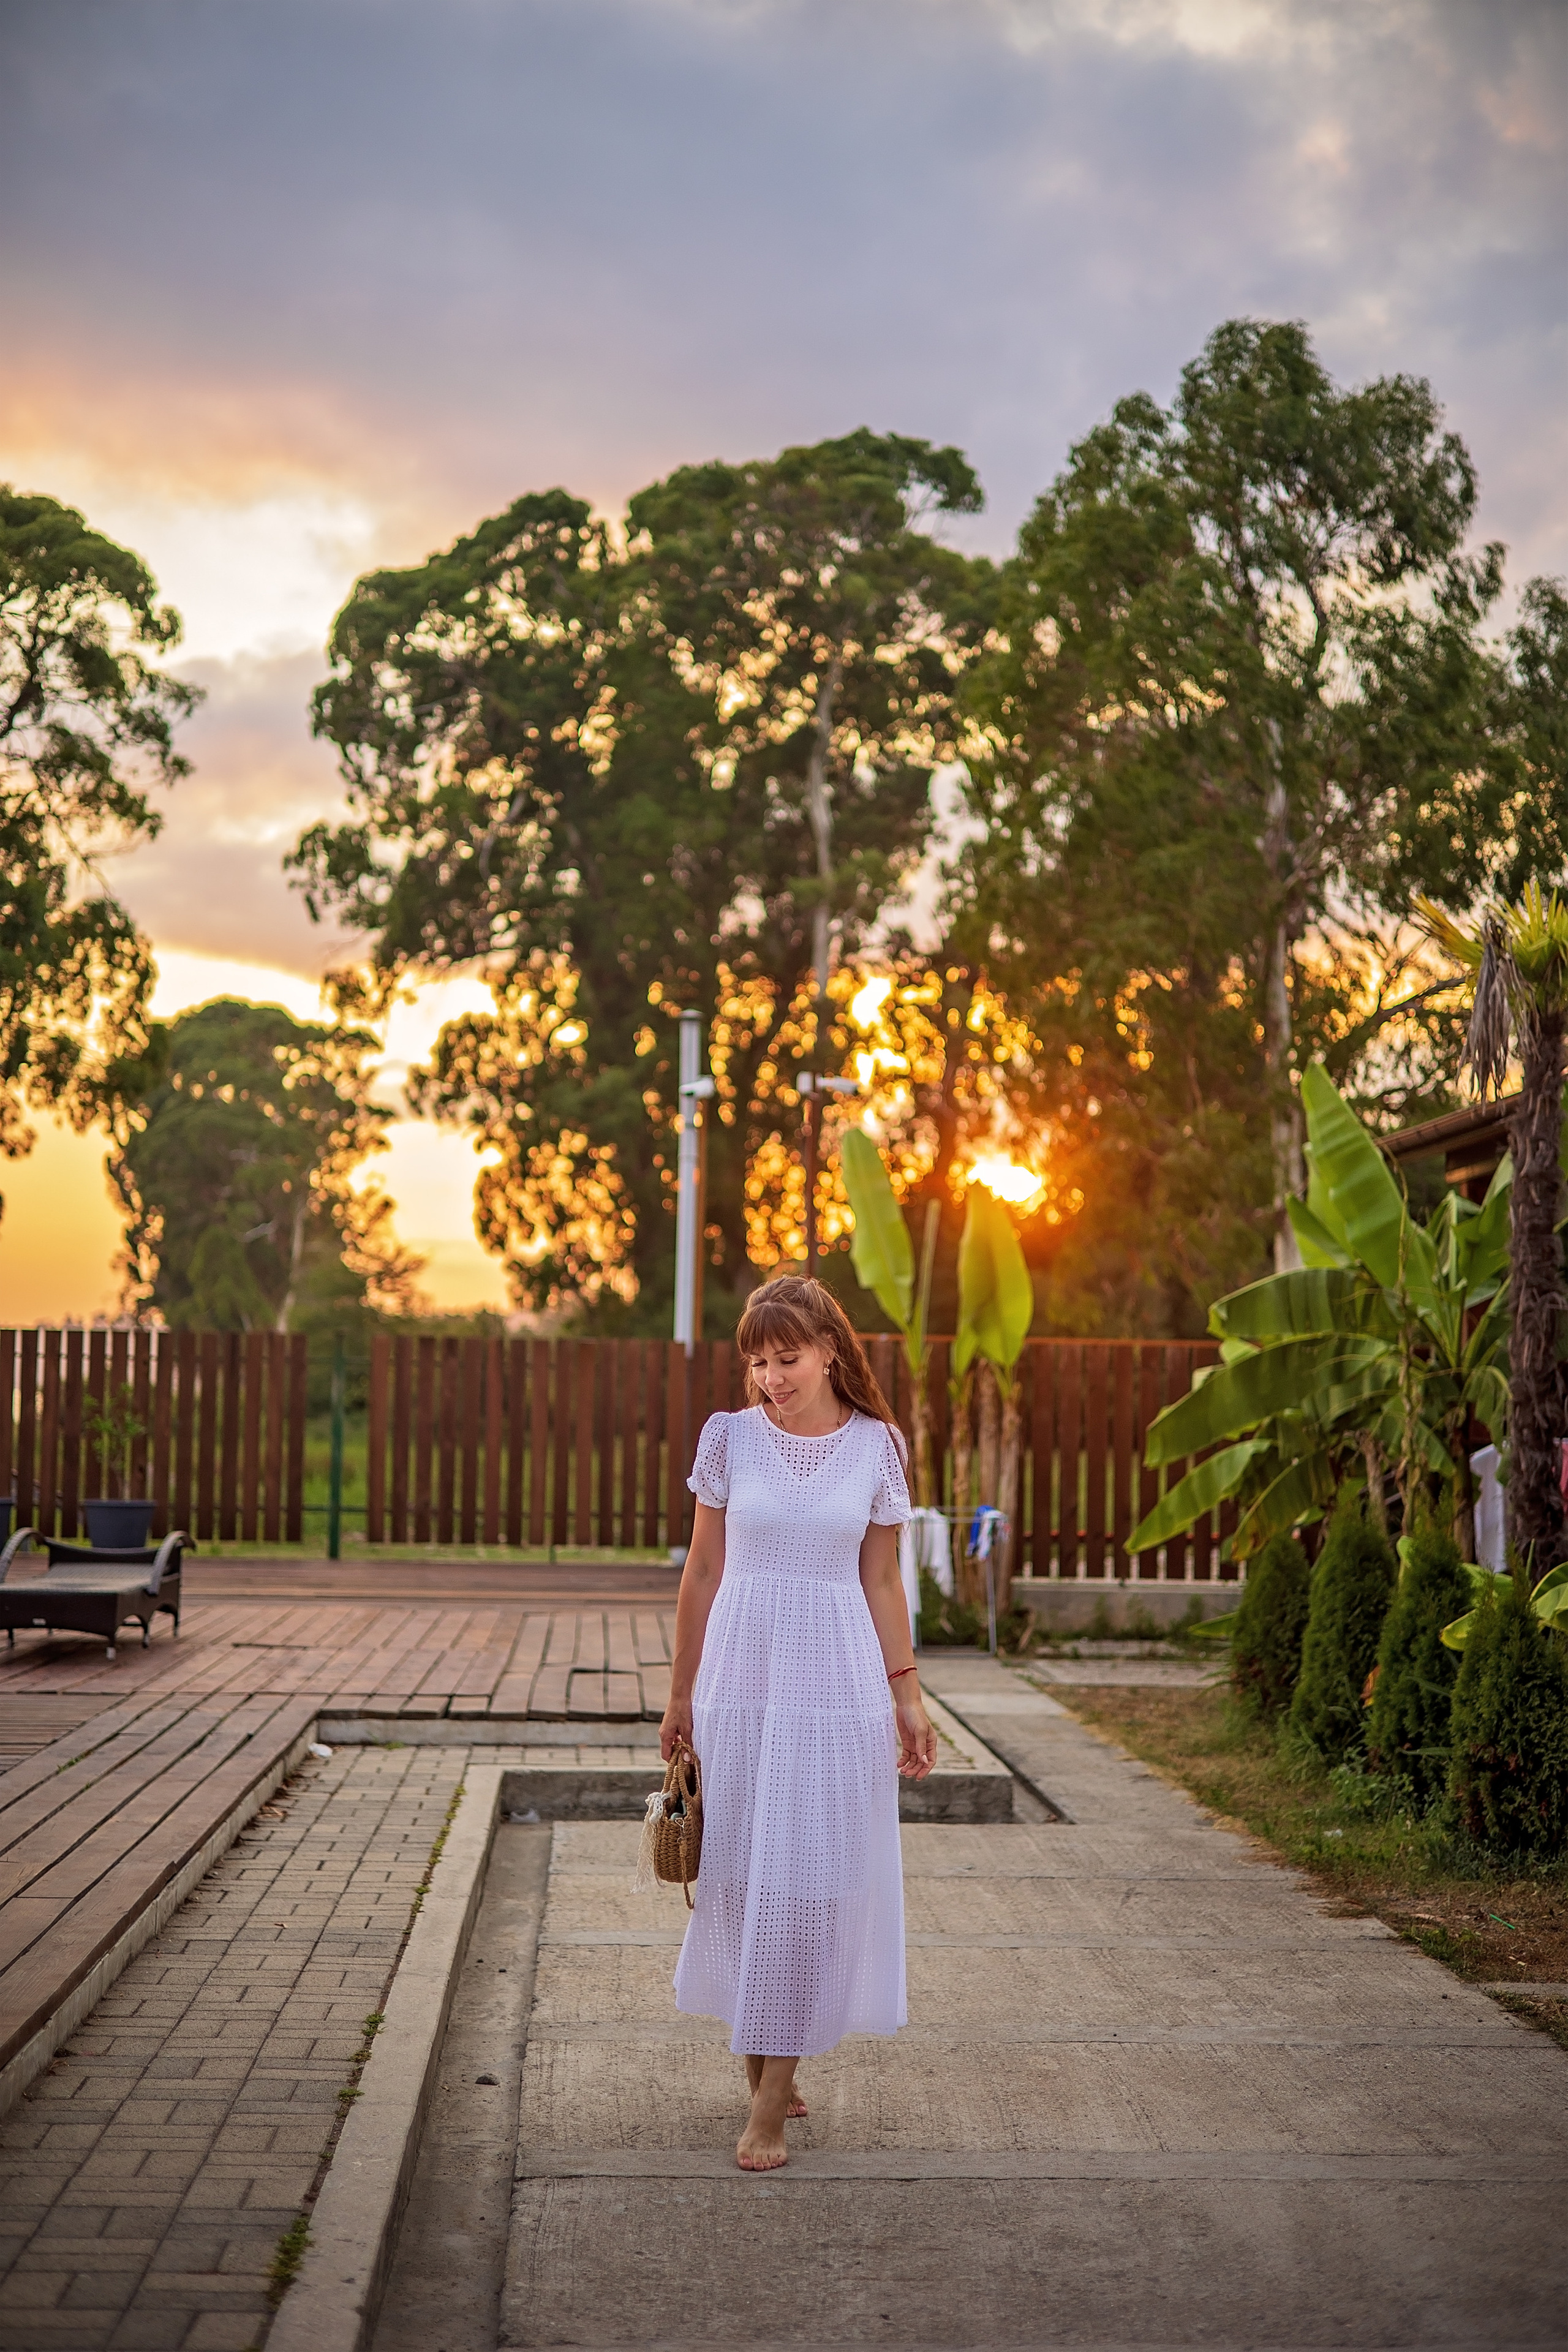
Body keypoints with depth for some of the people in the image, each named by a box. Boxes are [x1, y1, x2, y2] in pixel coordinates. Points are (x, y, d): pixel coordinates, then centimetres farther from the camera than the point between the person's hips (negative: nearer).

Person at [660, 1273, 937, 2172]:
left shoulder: (876, 1446, 1)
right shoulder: (730, 1437, 1)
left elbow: (881, 1581, 7)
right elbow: (703, 1572, 6)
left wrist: (906, 1695, 4)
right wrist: (682, 1693, 9)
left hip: (837, 1681, -1)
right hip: (740, 1676, 1)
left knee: (809, 1878, -2)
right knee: (741, 1872, 6)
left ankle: (770, 2099, 4)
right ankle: (763, 2060, 25)